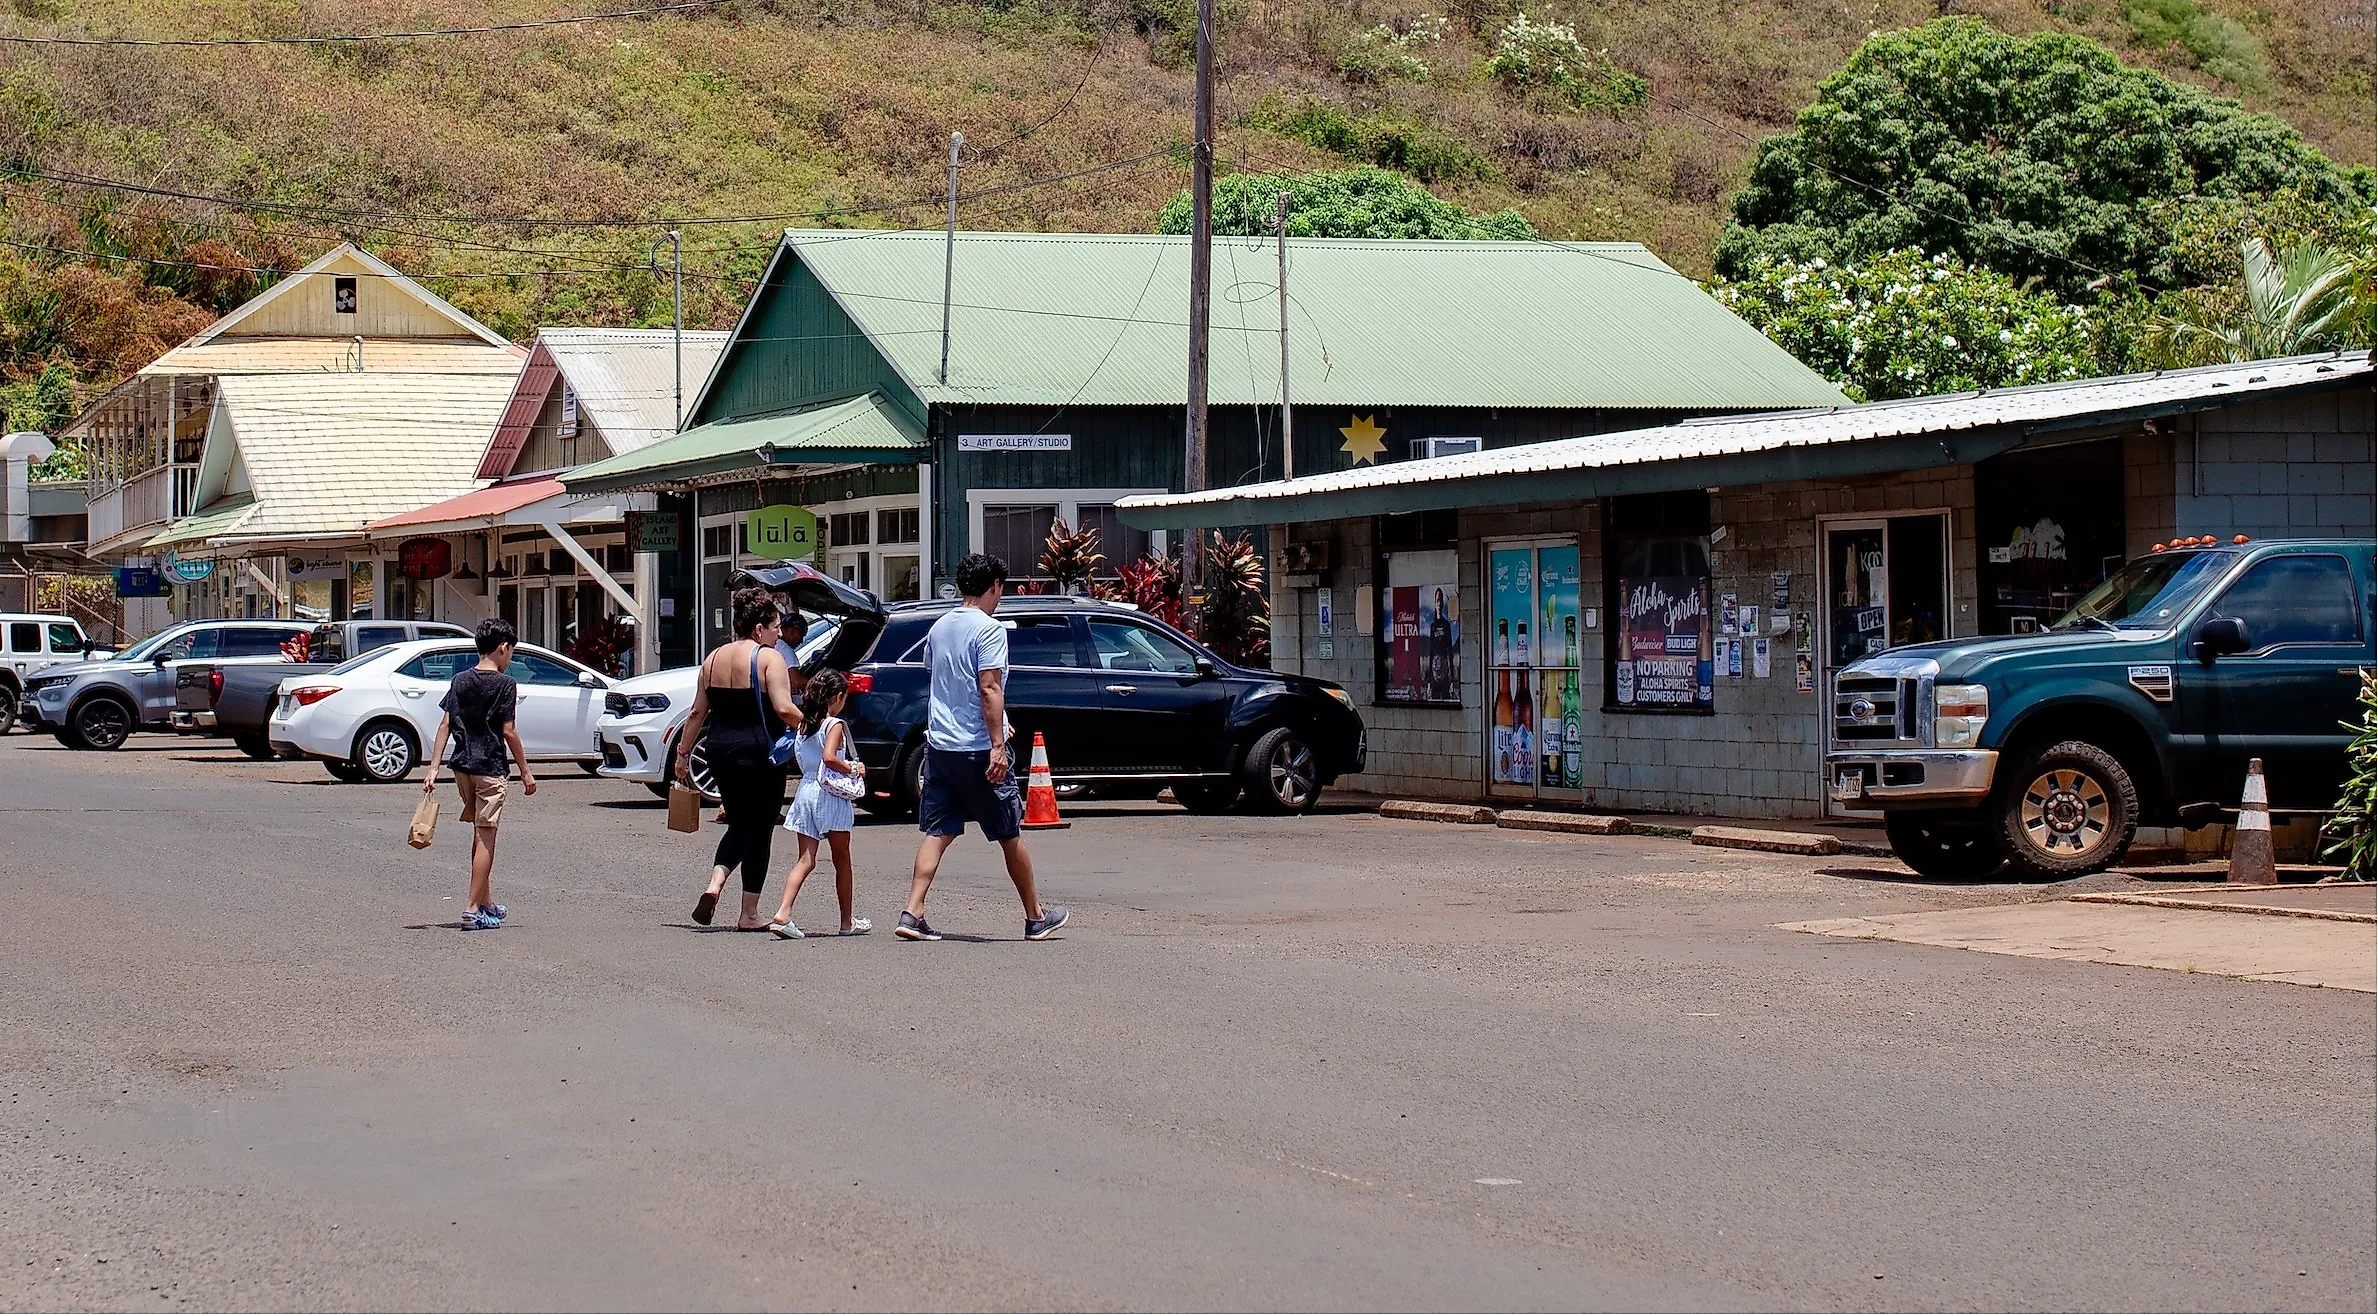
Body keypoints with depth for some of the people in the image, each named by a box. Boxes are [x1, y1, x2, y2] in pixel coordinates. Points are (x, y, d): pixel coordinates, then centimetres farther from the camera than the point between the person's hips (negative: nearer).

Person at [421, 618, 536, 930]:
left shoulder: (460, 681, 7)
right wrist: (526, 772, -5)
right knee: (485, 837, -2)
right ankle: (473, 910, -6)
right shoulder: (504, 684, -9)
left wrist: (433, 767, 3)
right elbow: (508, 731, -11)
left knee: (479, 834, 18)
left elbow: (445, 725, 3)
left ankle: (487, 903, 26)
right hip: (489, 768, -6)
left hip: (463, 766, 6)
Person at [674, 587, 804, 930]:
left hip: (721, 750, 6)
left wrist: (684, 753, 17)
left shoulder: (714, 658, 10)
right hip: (760, 754, -6)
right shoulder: (769, 658, -9)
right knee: (758, 832, 3)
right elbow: (784, 709, -20)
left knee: (738, 825, 20)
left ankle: (714, 885, -3)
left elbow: (697, 713, 11)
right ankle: (749, 915, 5)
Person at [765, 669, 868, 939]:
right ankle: (847, 922, 18)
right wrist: (852, 768, -10)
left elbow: (797, 759, 12)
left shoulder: (804, 724, 10)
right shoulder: (836, 725, -10)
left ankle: (783, 914, -16)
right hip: (830, 794, -5)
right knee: (841, 860, 9)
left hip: (805, 792, 6)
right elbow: (829, 757, -25)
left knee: (805, 859, 3)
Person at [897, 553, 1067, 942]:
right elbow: (989, 689, -20)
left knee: (937, 832, 5)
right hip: (978, 748, -6)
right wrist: (998, 745, -21)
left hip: (939, 745, 7)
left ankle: (912, 914, -9)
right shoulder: (989, 630, -12)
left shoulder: (939, 628, 12)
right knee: (1010, 835, 6)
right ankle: (1036, 918, 16)